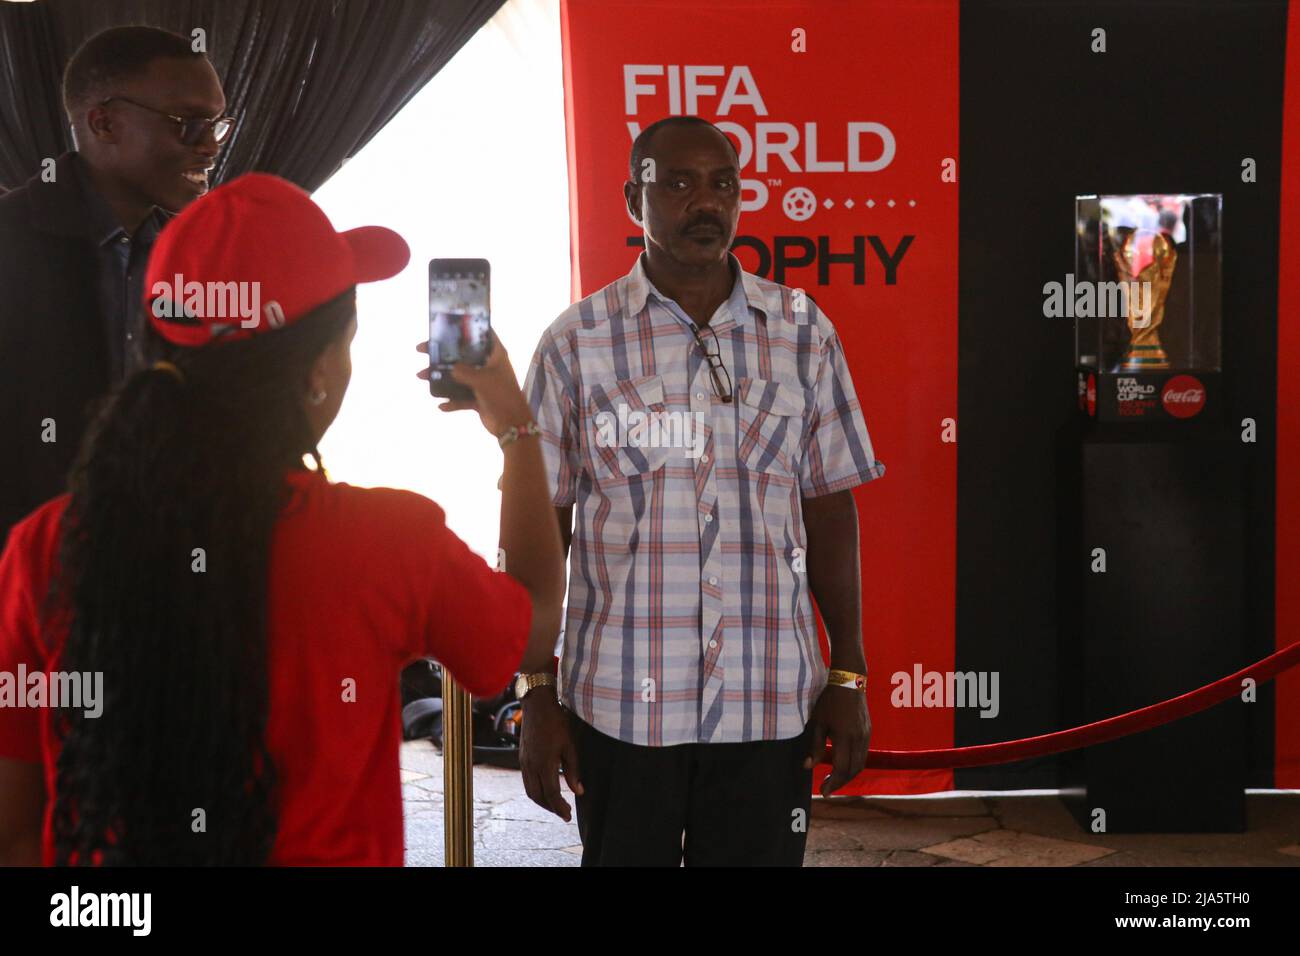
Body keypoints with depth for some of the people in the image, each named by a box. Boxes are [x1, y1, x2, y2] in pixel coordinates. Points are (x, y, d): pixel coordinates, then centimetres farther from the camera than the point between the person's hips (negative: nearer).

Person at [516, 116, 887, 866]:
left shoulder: (805, 334, 5)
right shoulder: (576, 344, 1)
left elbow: (830, 508, 8)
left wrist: (848, 674, 4)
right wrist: (538, 698, -1)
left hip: (771, 701, 1)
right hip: (618, 702, -1)